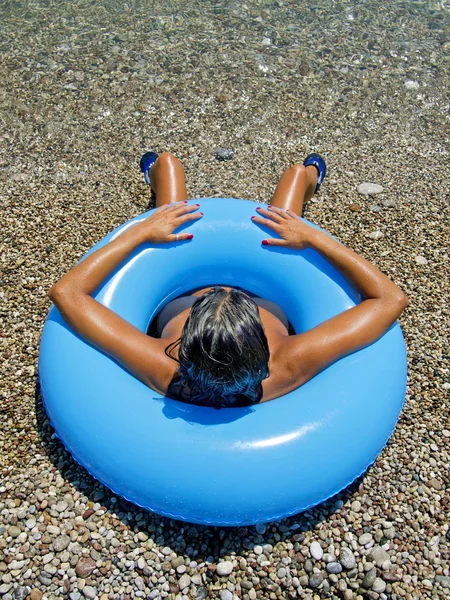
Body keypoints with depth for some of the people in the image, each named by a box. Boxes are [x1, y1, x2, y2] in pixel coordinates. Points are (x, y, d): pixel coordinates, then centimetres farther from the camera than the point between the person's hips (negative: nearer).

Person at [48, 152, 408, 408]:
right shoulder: (290, 370, -45)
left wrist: (142, 232, -34)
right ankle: (311, 177, 60)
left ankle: (157, 173, 59)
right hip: (271, 299, 1)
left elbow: (66, 291, -38)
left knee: (166, 161, 17)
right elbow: (391, 299, -37)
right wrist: (313, 238, -34)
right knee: (301, 171, 17)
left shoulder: (161, 371, -46)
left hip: (178, 299, 1)